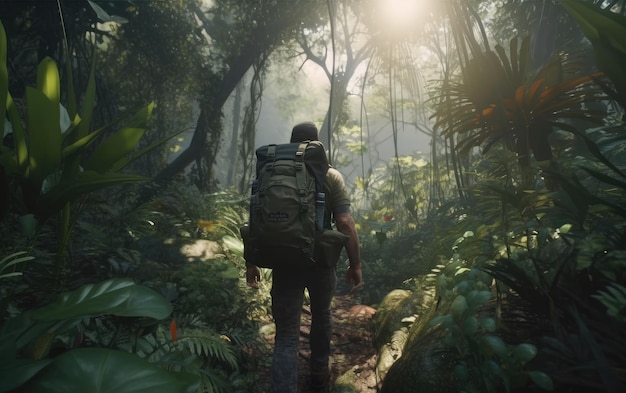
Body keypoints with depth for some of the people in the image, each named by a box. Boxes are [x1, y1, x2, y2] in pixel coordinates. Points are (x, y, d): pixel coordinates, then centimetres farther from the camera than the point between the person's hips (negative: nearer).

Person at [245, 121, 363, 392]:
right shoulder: (331, 176, -5)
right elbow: (345, 223, -13)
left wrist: (252, 263, 7)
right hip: (321, 262, 0)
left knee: (286, 334, 7)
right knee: (321, 317, 25)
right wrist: (355, 265, -5)